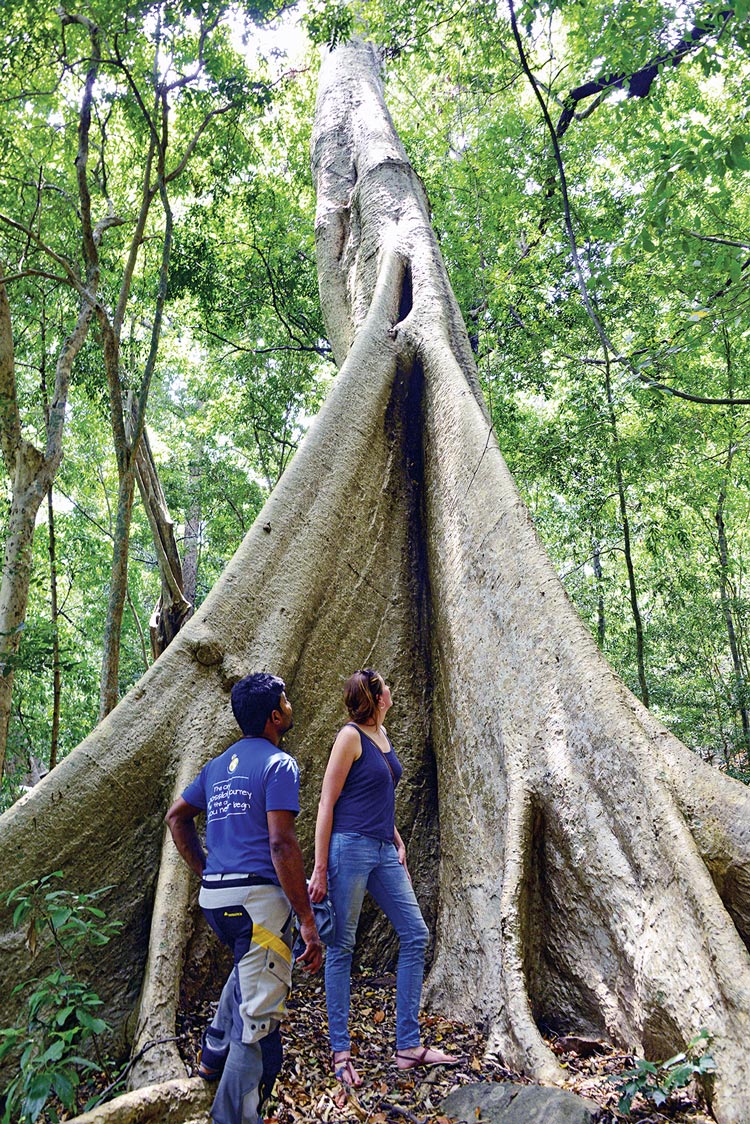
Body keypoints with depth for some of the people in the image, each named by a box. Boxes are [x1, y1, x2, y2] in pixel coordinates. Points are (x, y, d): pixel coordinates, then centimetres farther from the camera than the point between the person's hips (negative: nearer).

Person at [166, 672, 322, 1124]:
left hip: (214, 897, 9)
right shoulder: (279, 764, -11)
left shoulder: (219, 766, 13)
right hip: (258, 896, -9)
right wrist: (309, 924, -16)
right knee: (259, 1022, -2)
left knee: (250, 962, 37)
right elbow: (281, 844, -19)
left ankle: (216, 1050, 37)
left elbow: (177, 817, 22)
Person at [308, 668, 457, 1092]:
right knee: (342, 948, 4)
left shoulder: (382, 735, 13)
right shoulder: (351, 736, -11)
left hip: (384, 851, 9)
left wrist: (397, 840, 14)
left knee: (416, 935, 7)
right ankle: (341, 1051, 17)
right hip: (350, 848, -8)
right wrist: (320, 869, -13)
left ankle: (408, 1046, 17)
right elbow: (327, 804, -11)